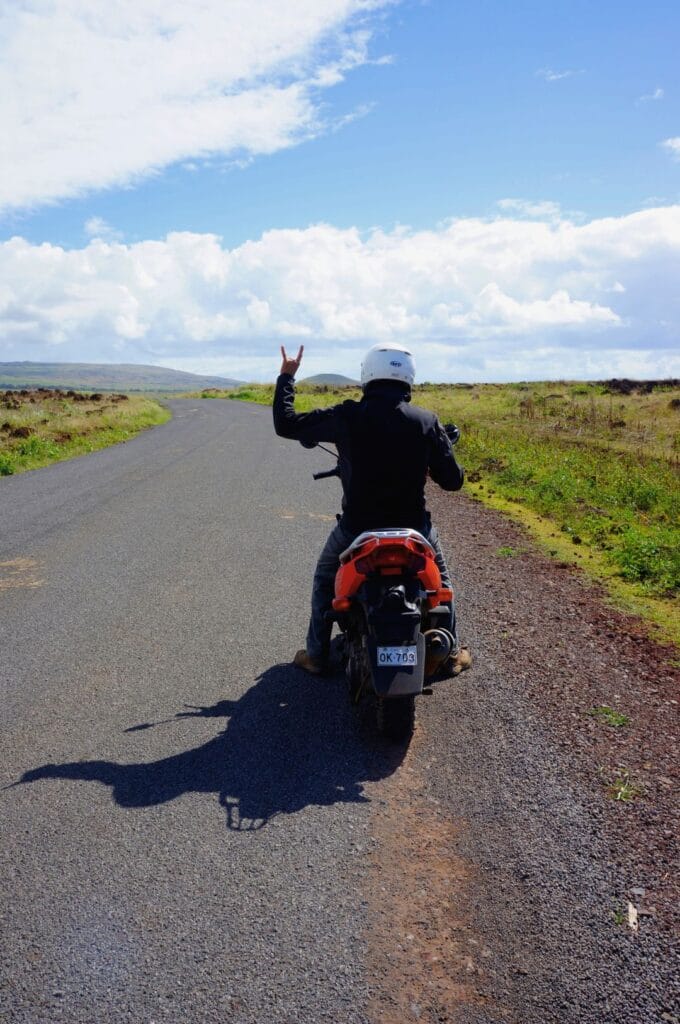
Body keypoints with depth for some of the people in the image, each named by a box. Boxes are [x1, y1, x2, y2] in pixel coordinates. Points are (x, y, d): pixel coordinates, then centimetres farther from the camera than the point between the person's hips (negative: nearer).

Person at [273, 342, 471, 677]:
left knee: (324, 579, 28)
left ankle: (316, 655, 32)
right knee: (440, 579, 30)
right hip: (413, 526, 1)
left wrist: (286, 377, 11)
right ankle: (451, 652, 34)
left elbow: (285, 424, -3)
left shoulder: (346, 416, -11)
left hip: (356, 527, -1)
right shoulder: (427, 421, -7)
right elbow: (452, 480, -5)